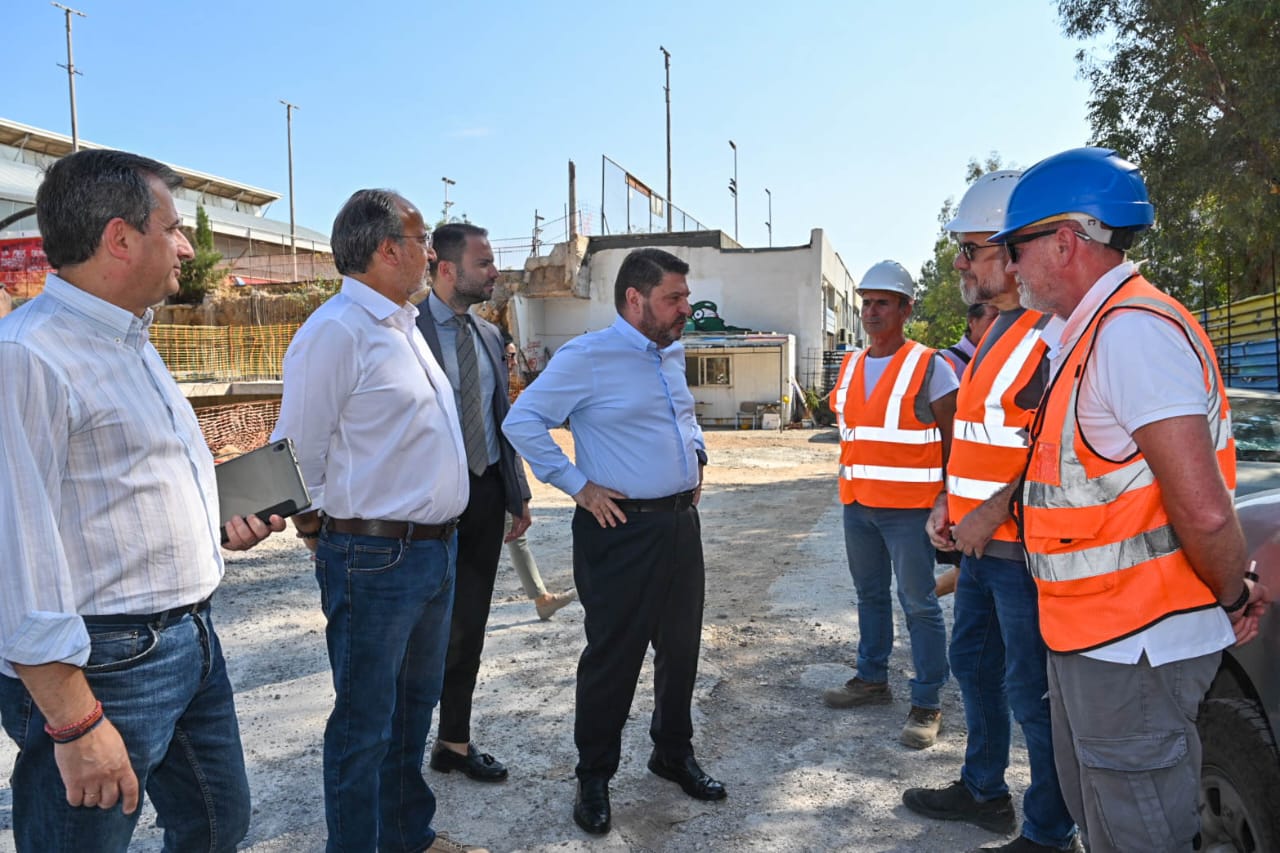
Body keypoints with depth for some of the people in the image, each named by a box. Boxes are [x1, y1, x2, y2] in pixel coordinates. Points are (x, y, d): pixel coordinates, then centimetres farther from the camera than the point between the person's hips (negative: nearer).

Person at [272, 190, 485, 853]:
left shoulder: (402, 324, 13)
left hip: (436, 549, 9)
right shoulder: (336, 332, -16)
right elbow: (299, 457, -14)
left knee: (415, 705, 21)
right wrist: (327, 542, -4)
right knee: (365, 723, 6)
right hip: (375, 559, -9)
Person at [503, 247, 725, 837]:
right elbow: (522, 421, -15)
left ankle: (674, 754, 38)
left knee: (681, 648, 17)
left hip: (681, 524, 8)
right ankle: (593, 778, 22)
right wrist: (579, 486, -15)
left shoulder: (673, 353, 11)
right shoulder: (587, 358, -13)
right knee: (613, 657, 3)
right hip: (621, 530, -7)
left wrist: (696, 454, 14)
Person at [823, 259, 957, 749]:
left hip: (908, 506, -7)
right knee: (870, 596, 17)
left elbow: (953, 436, -7)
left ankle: (927, 704, 9)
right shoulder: (851, 366, 11)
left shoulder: (928, 365, -8)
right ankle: (872, 679, 32)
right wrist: (849, 479, 14)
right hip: (857, 503, 7)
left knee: (919, 604, 0)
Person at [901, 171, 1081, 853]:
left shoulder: (1051, 335, -17)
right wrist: (948, 501, 10)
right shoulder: (994, 332, 14)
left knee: (1032, 692, 3)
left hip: (1025, 547, -10)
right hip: (980, 542, 10)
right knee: (975, 663, 21)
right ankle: (983, 790, 40)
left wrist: (993, 511, -21)